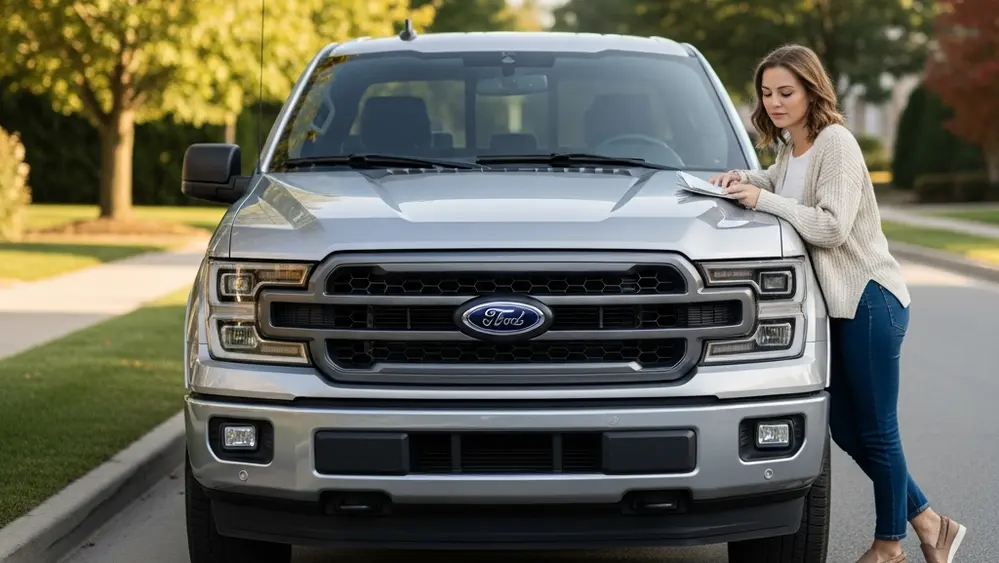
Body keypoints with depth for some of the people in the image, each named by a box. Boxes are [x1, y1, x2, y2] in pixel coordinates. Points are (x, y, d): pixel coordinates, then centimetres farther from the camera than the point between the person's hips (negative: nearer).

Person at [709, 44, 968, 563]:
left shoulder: (835, 143, -14)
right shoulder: (790, 148, 12)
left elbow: (831, 227, -23)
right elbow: (780, 180, 35)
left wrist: (763, 200, -18)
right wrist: (746, 178, 13)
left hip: (870, 299, -10)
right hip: (836, 304, 10)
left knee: (876, 432, -1)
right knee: (846, 430, 11)